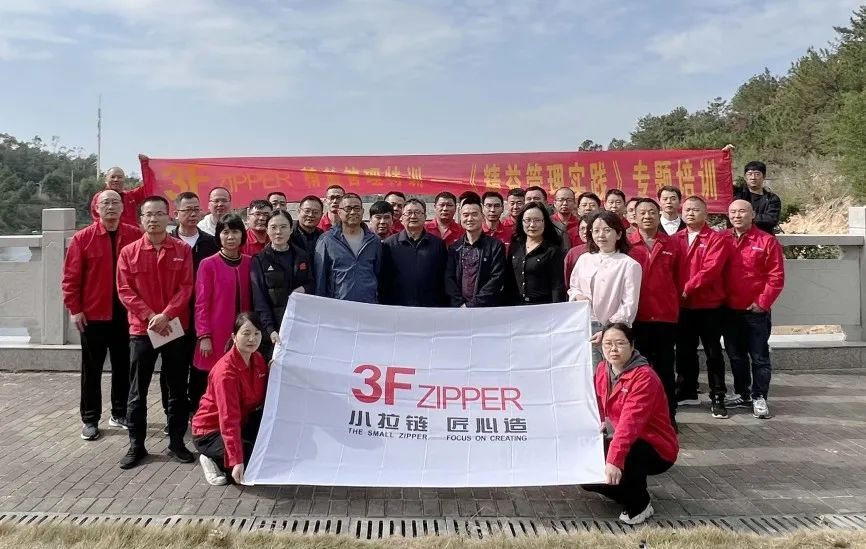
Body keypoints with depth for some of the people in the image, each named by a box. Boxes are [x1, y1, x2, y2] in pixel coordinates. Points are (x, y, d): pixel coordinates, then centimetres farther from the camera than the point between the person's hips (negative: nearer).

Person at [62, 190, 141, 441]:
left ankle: (120, 413, 26)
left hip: (126, 313, 2)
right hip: (93, 314, -1)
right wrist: (74, 309, -6)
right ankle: (90, 419, 18)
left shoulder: (136, 235, 0)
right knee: (92, 369, 8)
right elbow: (71, 277, -3)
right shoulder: (83, 238, -4)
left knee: (123, 366, 12)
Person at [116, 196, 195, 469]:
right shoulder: (129, 252, 2)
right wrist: (150, 316, -13)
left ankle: (177, 442, 18)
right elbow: (125, 290, -2)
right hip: (141, 329, 0)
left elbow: (186, 287, -4)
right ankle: (136, 444, 18)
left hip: (176, 328, 0)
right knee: (137, 391, 6)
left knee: (178, 388, 7)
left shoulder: (182, 250, 1)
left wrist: (166, 315, -16)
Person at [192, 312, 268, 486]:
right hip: (210, 432, -7)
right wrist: (237, 461, -37)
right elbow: (229, 419, -32)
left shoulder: (258, 359, -3)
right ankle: (215, 461, 0)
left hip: (242, 424, 7)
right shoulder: (226, 371, -27)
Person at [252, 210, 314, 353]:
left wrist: (304, 289, -6)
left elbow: (312, 285, 18)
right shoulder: (260, 260, 1)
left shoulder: (302, 256, 10)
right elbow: (259, 300, -5)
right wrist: (270, 329, -18)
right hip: (274, 327, -2)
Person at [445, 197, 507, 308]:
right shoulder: (454, 248, 8)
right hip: (458, 308, 2)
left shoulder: (496, 246, -1)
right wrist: (461, 304, -11)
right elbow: (448, 279, 4)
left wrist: (473, 304, -14)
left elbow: (497, 278, -8)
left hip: (487, 308, -2)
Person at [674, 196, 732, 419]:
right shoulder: (675, 239, 7)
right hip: (682, 306, 4)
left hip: (710, 306, -4)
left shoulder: (716, 239, -5)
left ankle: (717, 398, 12)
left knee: (713, 352, 4)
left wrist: (687, 288, -19)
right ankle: (687, 392, 28)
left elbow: (711, 269, -17)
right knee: (685, 351, 14)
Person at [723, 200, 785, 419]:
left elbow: (776, 276, -8)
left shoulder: (767, 241, -5)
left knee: (759, 357, 2)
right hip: (730, 310, 4)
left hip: (756, 311, -4)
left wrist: (763, 302, -12)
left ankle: (759, 398, 11)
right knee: (735, 355, 14)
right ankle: (741, 395, 26)